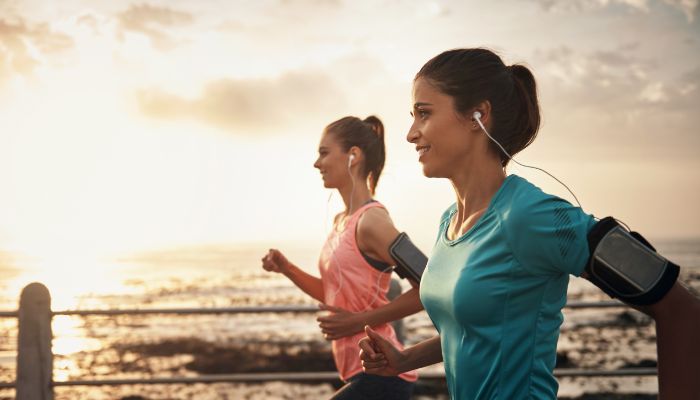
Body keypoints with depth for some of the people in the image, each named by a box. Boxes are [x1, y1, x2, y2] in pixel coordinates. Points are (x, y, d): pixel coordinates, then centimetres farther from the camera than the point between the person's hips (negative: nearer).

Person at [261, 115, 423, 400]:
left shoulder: (370, 221, -16)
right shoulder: (341, 221, 11)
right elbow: (334, 295, 22)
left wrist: (361, 321, -19)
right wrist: (286, 269, 7)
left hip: (379, 376, -9)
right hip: (364, 374, 9)